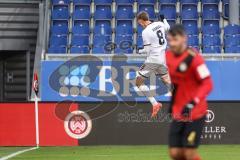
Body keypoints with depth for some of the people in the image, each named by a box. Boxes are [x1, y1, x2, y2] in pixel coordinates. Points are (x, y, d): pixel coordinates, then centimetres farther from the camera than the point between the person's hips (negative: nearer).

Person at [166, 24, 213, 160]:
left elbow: (208, 84, -19)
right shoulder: (168, 56, 4)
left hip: (195, 112, -6)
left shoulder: (194, 57, -17)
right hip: (178, 113, 6)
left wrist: (193, 103, -30)